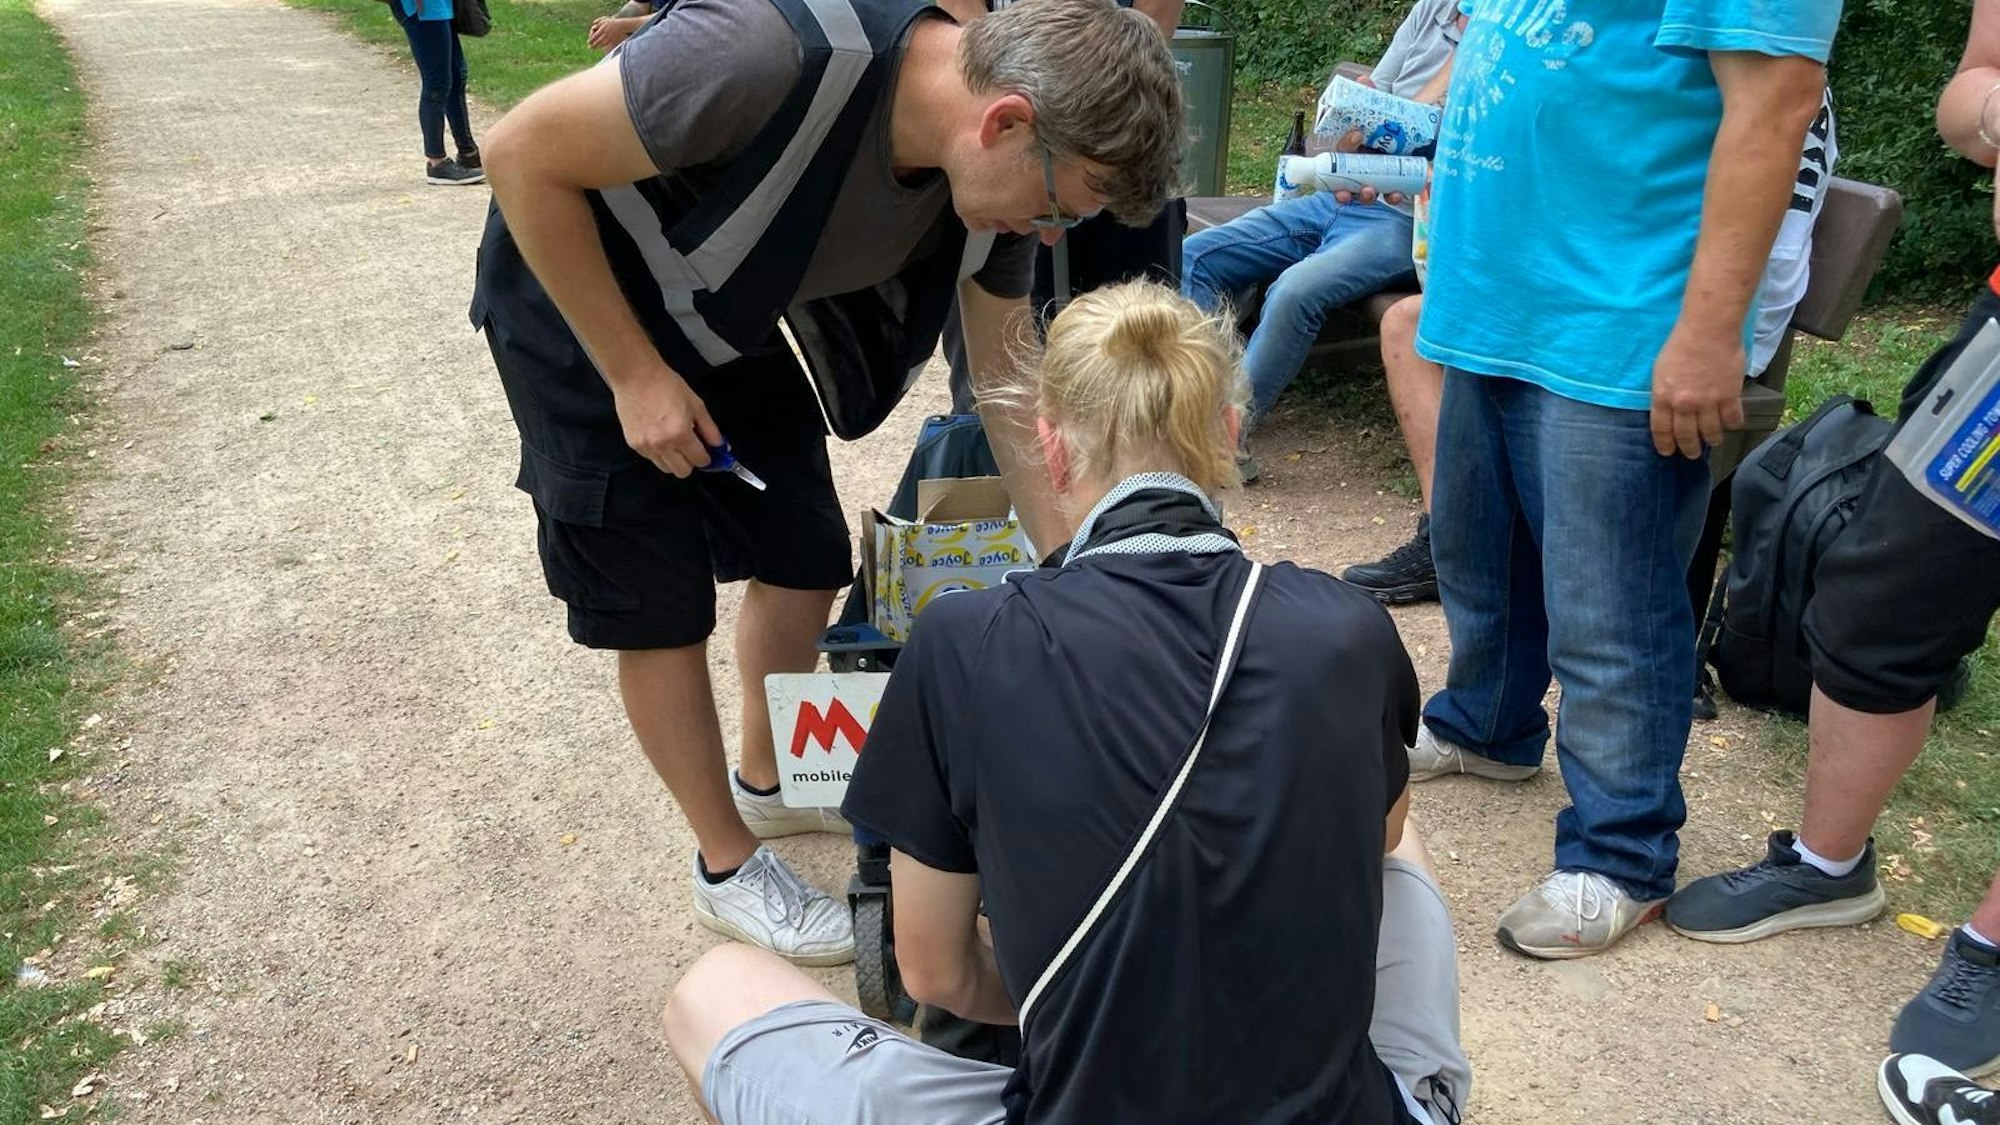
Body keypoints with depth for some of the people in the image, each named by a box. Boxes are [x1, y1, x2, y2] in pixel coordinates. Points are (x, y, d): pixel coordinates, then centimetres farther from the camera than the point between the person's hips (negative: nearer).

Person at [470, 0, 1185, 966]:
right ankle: (728, 869, 19)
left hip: (729, 324, 6)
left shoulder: (992, 168, -16)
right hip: (581, 305, -6)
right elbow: (522, 154, -28)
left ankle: (767, 784, 35)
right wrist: (635, 374, -23)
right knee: (662, 608, -1)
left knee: (806, 566, 9)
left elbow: (1010, 386, -3)